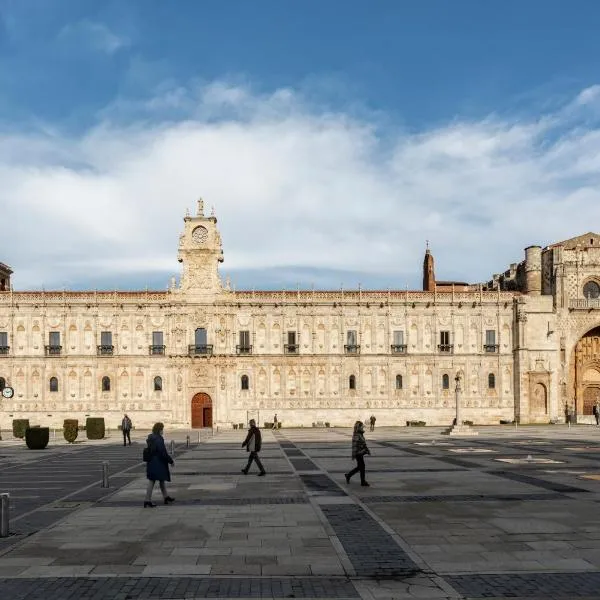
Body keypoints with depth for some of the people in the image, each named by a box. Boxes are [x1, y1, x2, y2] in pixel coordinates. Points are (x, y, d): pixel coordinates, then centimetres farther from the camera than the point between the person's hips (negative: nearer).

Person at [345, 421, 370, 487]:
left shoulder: (361, 434, 12)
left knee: (359, 467, 15)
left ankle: (348, 475, 28)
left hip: (361, 453, 10)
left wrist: (367, 450, 20)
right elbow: (354, 446, -20)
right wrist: (353, 455, -20)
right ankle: (363, 482, 7)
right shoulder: (356, 435, -19)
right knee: (362, 467, -3)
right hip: (358, 453, -10)